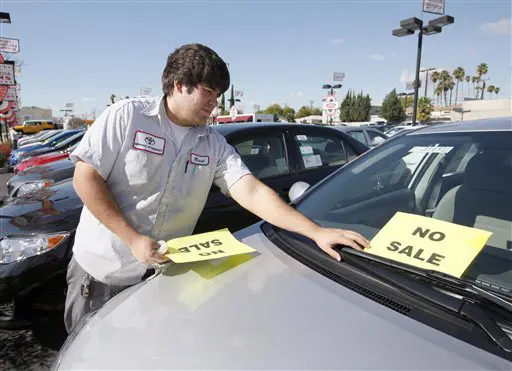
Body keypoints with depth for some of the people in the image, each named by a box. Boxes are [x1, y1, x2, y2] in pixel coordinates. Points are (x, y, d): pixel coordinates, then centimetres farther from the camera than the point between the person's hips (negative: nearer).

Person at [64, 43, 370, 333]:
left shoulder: (214, 145, -3)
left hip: (161, 275, 3)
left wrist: (315, 232, -25)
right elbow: (85, 179, -14)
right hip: (101, 270, -2)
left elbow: (252, 192, -14)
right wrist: (133, 239, -21)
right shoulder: (127, 116, -12)